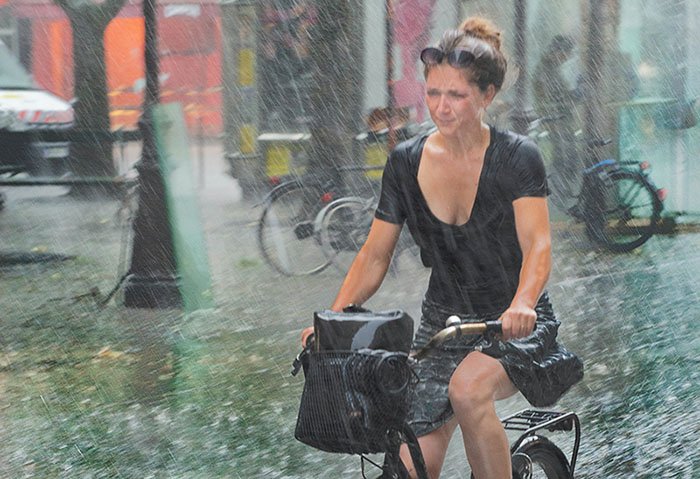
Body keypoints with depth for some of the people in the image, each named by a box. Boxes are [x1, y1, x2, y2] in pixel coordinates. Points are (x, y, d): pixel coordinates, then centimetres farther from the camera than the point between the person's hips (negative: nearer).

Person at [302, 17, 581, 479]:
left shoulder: (516, 156, -11)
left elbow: (537, 246, -22)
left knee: (468, 388, -35)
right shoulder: (406, 162, 0)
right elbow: (375, 255, 3)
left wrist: (522, 305, -43)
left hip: (514, 325, -4)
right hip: (443, 322, 4)